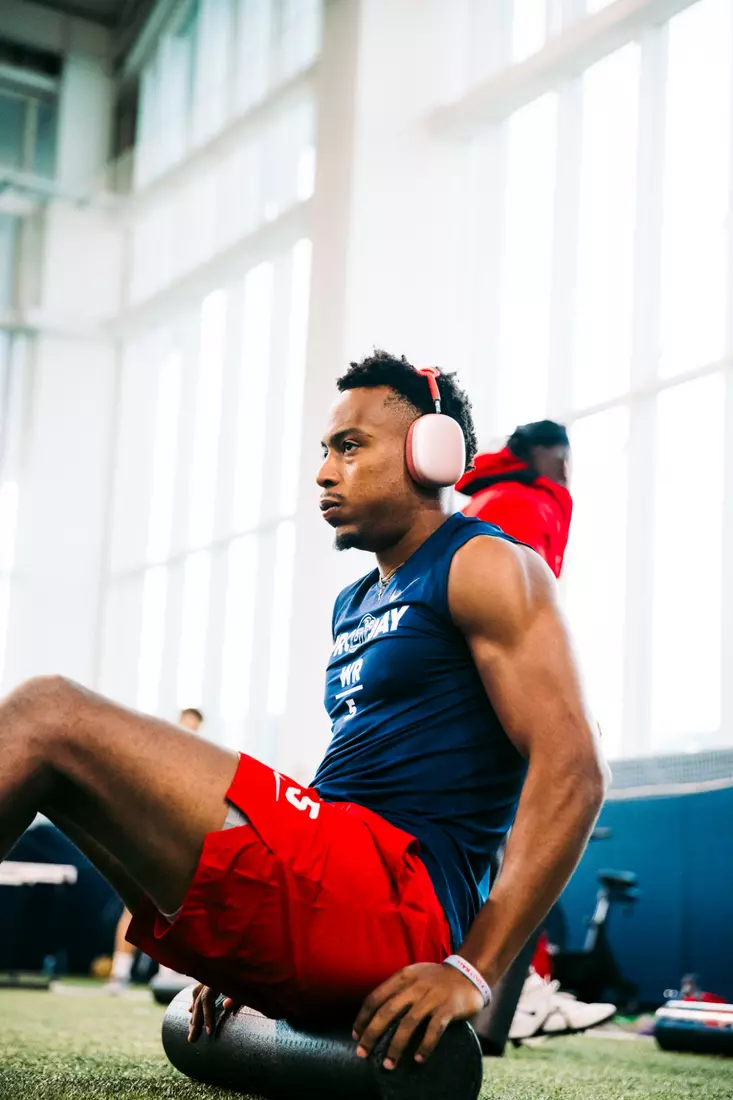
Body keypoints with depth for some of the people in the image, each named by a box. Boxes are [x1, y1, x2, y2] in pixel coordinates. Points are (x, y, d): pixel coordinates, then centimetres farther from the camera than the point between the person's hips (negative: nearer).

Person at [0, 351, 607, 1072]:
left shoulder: (484, 567, 0)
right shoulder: (354, 605, 26)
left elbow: (574, 768, -11)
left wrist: (473, 970, -19)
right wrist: (247, 953, 20)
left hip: (398, 892, -9)